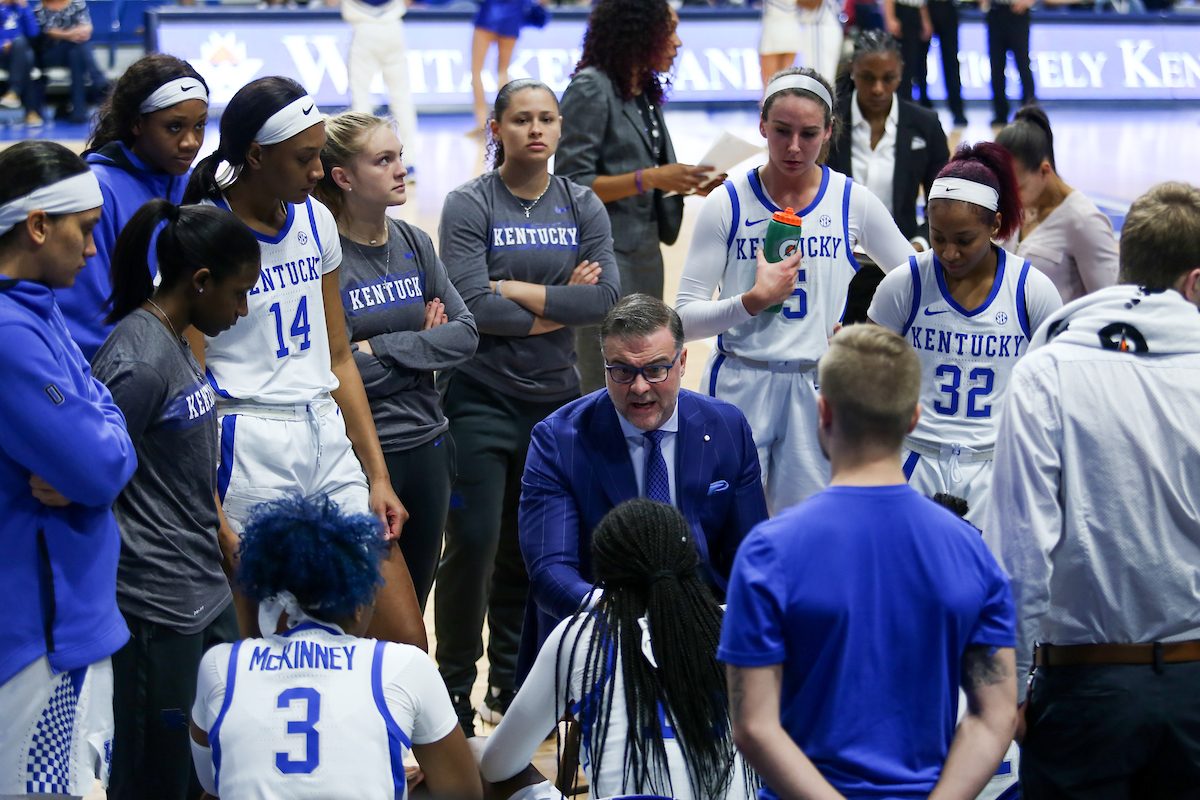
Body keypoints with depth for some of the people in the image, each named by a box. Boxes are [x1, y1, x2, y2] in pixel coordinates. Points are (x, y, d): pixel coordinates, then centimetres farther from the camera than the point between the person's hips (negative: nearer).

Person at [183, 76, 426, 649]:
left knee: (407, 642, 0)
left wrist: (377, 476, 13)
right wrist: (217, 524, -16)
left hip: (328, 439, 6)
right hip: (248, 449, -6)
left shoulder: (315, 220, 12)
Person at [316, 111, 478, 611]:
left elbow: (466, 334, 0)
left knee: (412, 606, 14)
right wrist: (422, 346, -7)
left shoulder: (414, 244, 7)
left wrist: (382, 348, -12)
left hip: (427, 448, 6)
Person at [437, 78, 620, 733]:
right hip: (481, 399, -4)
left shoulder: (582, 206, 7)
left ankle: (509, 685, 21)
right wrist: (556, 309, -9)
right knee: (474, 544, -7)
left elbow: (606, 296, -7)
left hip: (555, 397, 4)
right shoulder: (469, 205, -5)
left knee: (529, 550, 7)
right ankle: (455, 689, 5)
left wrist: (518, 290, -13)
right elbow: (472, 306, -16)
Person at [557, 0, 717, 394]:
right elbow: (571, 185, -16)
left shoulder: (646, 94, 13)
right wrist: (651, 178, -21)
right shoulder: (591, 89, -12)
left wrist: (688, 184, 1)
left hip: (645, 258, 9)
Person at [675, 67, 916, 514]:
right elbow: (684, 318, -3)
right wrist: (753, 300, -16)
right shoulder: (727, 204, -1)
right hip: (738, 388, -1)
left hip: (818, 390, 1)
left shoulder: (853, 202, 3)